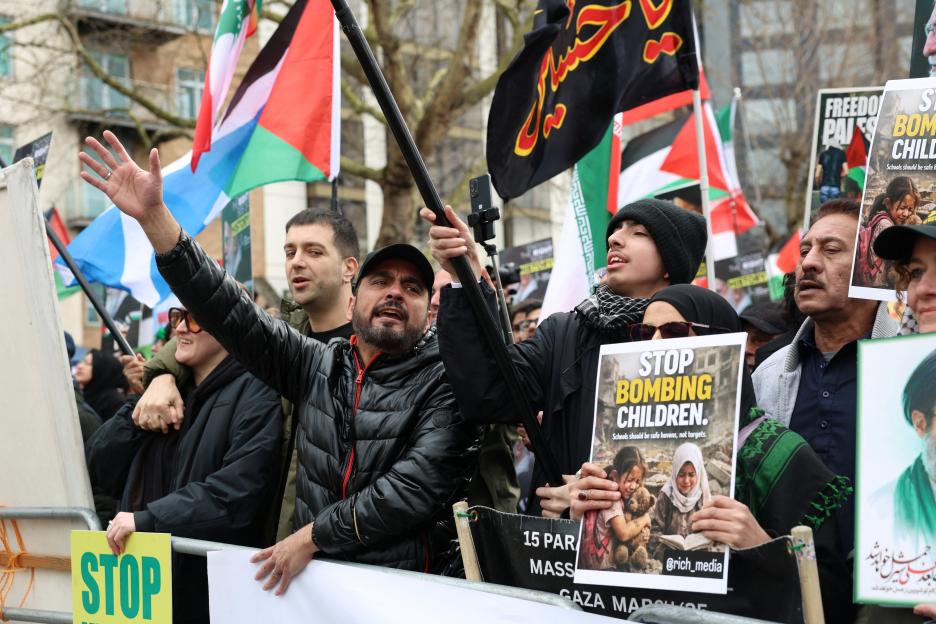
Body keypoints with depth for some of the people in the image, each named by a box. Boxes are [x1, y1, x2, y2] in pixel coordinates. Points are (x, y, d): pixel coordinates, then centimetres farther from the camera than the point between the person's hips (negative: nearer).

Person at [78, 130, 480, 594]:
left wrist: (313, 535, -10)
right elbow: (233, 313, 7)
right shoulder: (319, 366, 13)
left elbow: (420, 484, -12)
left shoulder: (442, 382, 0)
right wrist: (153, 216, -1)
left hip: (404, 589, -3)